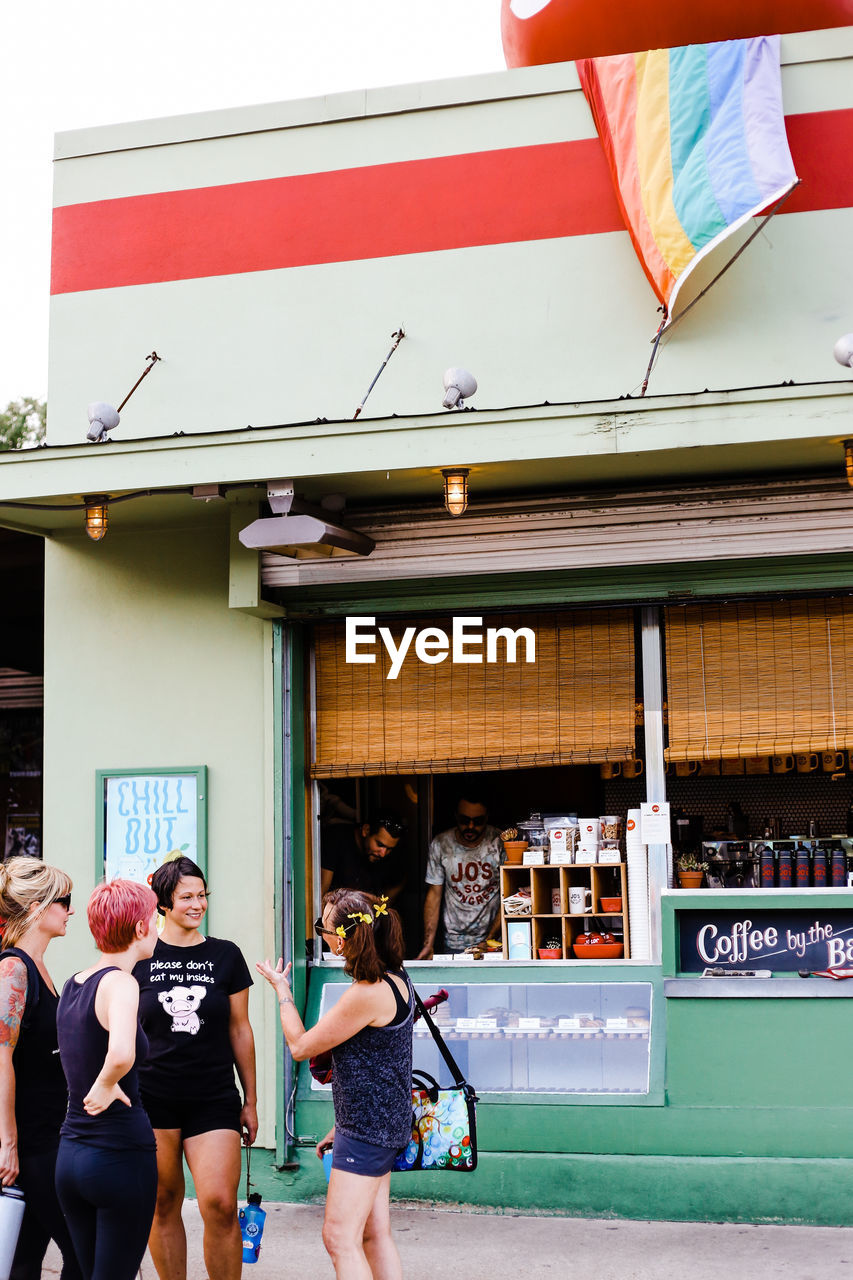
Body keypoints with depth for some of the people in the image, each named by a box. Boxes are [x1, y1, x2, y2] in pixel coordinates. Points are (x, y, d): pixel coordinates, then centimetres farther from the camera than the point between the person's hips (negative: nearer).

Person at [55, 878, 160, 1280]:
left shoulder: (72, 984, 8)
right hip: (121, 1153, -8)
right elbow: (121, 1054, -34)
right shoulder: (120, 983, -16)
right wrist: (106, 1086, -17)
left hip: (69, 1155, 8)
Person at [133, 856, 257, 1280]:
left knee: (220, 1204, -11)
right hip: (152, 1097, 0)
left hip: (214, 1098, 0)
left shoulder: (226, 955, 7)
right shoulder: (140, 958, 4)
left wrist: (250, 1101, 11)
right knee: (163, 1205, 5)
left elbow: (240, 1030, 11)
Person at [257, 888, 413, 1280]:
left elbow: (300, 1046, -12)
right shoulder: (394, 977, 7)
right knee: (374, 1234, 14)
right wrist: (343, 1125, 22)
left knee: (339, 1236, -6)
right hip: (379, 1124, 10)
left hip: (368, 1129, -10)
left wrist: (282, 990, 3)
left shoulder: (367, 994, -24)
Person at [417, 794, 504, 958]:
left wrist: (491, 938, -13)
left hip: (493, 939, -1)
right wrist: (428, 944, -4)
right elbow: (434, 894, 4)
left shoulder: (500, 842, -5)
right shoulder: (440, 845, -1)